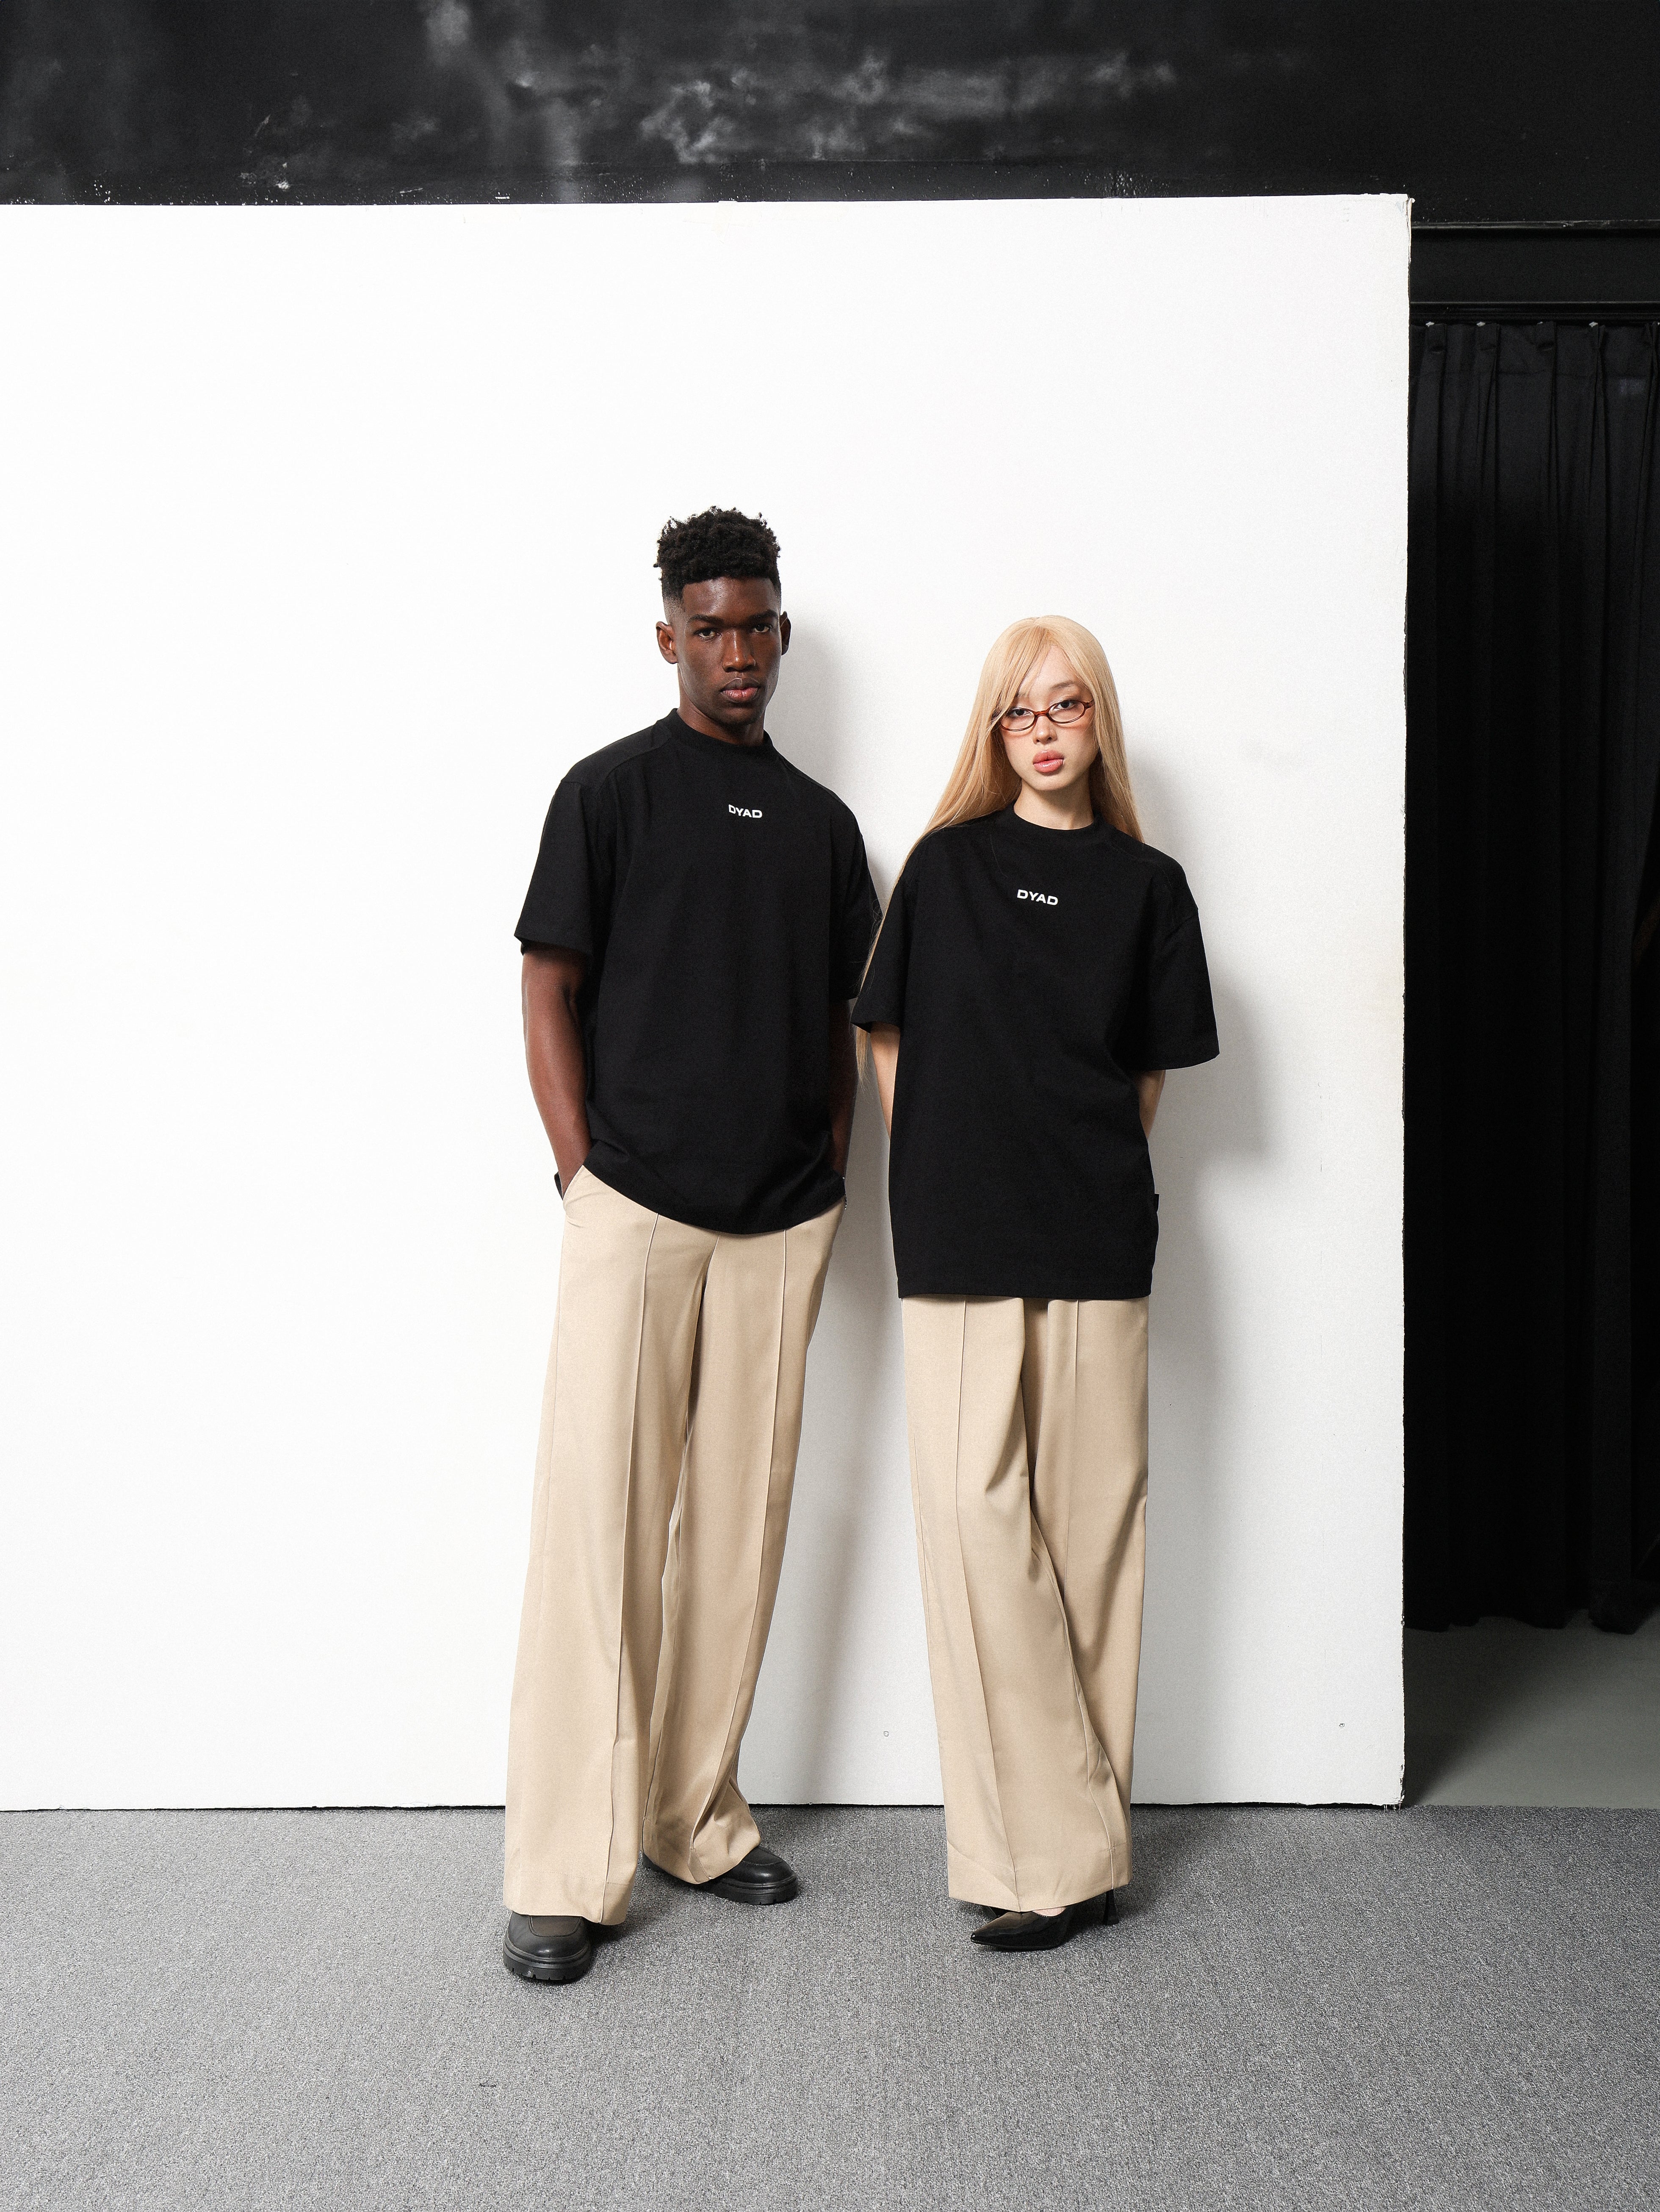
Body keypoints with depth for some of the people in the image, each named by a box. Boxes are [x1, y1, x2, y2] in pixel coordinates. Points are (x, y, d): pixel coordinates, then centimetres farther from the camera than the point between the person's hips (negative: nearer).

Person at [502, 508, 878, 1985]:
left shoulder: (820, 820, 14)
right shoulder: (613, 790, 1)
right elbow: (549, 993, -1)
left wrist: (828, 1183, 7)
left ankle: (696, 1815, 23)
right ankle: (570, 1871, 0)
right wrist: (585, 1176, -8)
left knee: (740, 1526, 9)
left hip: (781, 1225, 5)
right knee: (600, 1520, -7)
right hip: (635, 1211, -5)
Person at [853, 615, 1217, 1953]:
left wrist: (1087, 1171, 9)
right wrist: (948, 1178, 8)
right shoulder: (949, 864, 8)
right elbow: (890, 1038, 11)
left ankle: (1061, 1845, 14)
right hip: (959, 1244, 0)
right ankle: (1065, 1855, 1)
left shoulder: (1147, 886, 9)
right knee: (976, 1518, -8)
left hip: (1096, 1242, 1)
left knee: (1092, 1525, 3)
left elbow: (1152, 1070, 14)